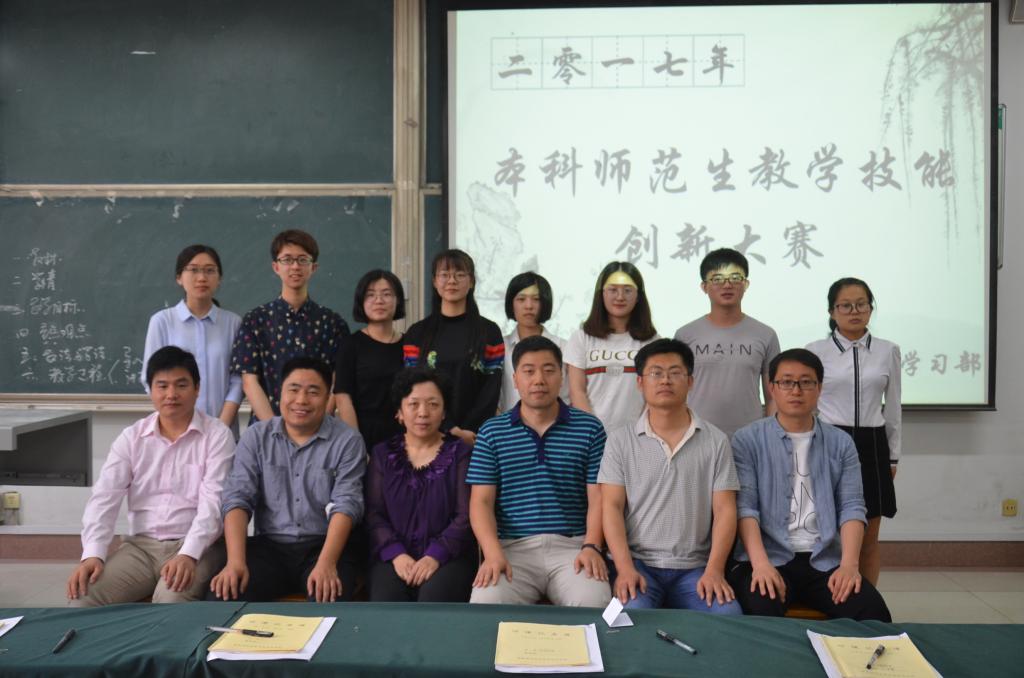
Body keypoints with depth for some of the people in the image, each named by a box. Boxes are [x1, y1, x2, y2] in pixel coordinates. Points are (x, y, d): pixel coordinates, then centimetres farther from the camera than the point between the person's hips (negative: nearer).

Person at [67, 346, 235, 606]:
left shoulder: (217, 435, -3)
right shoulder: (131, 437, 9)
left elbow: (213, 502, -13)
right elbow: (104, 497, 0)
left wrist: (188, 554, -27)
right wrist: (92, 554, -16)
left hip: (196, 547, -4)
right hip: (140, 545, 4)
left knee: (171, 601, -33)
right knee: (83, 599, -19)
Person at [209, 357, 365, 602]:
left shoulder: (347, 441, -2)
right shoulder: (256, 436, 5)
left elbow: (346, 505, -10)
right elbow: (237, 498, -2)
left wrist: (326, 564, -25)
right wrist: (236, 561, -17)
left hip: (323, 546, -2)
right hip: (268, 545, 2)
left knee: (330, 599, -31)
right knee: (223, 595, -24)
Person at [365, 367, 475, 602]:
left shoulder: (460, 453, 5)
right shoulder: (383, 454, 13)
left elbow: (466, 516, -3)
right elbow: (373, 513, 5)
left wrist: (435, 556, -17)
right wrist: (396, 554, -12)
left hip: (447, 557, -1)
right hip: (395, 557, 1)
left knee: (435, 599, -31)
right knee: (385, 602, -28)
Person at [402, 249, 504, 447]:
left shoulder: (489, 332, 4)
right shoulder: (417, 333, 6)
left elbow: (492, 390, -1)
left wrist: (467, 432, -11)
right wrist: (450, 429, -11)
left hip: (477, 435, -1)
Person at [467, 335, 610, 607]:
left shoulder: (590, 429, 9)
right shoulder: (491, 432, 9)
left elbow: (597, 498, 4)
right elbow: (481, 501, 4)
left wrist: (591, 547, -12)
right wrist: (493, 554, -12)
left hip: (572, 546, 0)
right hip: (513, 547, 0)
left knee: (594, 602, -28)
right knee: (486, 603, -28)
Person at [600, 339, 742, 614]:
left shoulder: (716, 441, 8)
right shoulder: (620, 440, 6)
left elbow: (724, 510, 4)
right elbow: (611, 507, 0)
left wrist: (714, 570, -11)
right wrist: (625, 568, -14)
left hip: (694, 568, 2)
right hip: (638, 563, -1)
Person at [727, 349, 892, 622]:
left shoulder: (840, 443, 12)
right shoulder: (747, 440, 2)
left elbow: (851, 506, 4)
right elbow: (744, 506, -7)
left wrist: (849, 564, -13)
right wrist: (760, 564, -21)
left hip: (825, 561, 3)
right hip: (769, 557, -3)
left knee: (872, 612, -23)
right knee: (761, 612, -33)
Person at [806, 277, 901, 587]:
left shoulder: (888, 351, 6)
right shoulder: (815, 351, -2)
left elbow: (893, 408, 12)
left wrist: (893, 455, 13)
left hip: (871, 446, 3)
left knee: (868, 539, 8)